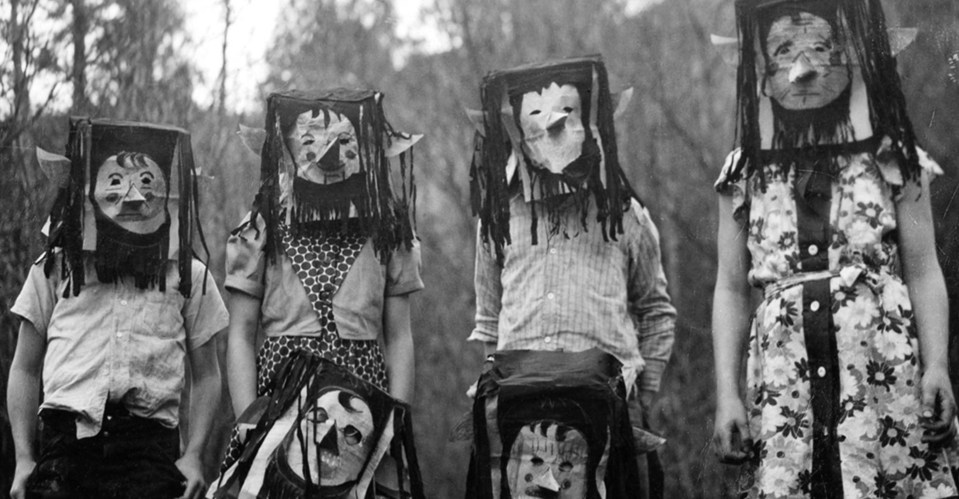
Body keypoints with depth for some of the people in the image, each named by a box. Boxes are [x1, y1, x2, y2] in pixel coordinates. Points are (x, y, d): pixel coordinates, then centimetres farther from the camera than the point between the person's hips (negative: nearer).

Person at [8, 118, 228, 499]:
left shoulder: (188, 275, 15)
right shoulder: (55, 268, 14)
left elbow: (205, 376, 16)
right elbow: (25, 370, 15)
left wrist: (193, 455, 4)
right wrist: (23, 458, 6)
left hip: (151, 445, 0)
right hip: (65, 437, 0)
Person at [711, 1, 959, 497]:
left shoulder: (893, 159, 7)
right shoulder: (746, 172, 11)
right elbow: (731, 290, 11)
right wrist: (726, 393, 3)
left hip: (885, 372, -1)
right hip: (783, 380, 1)